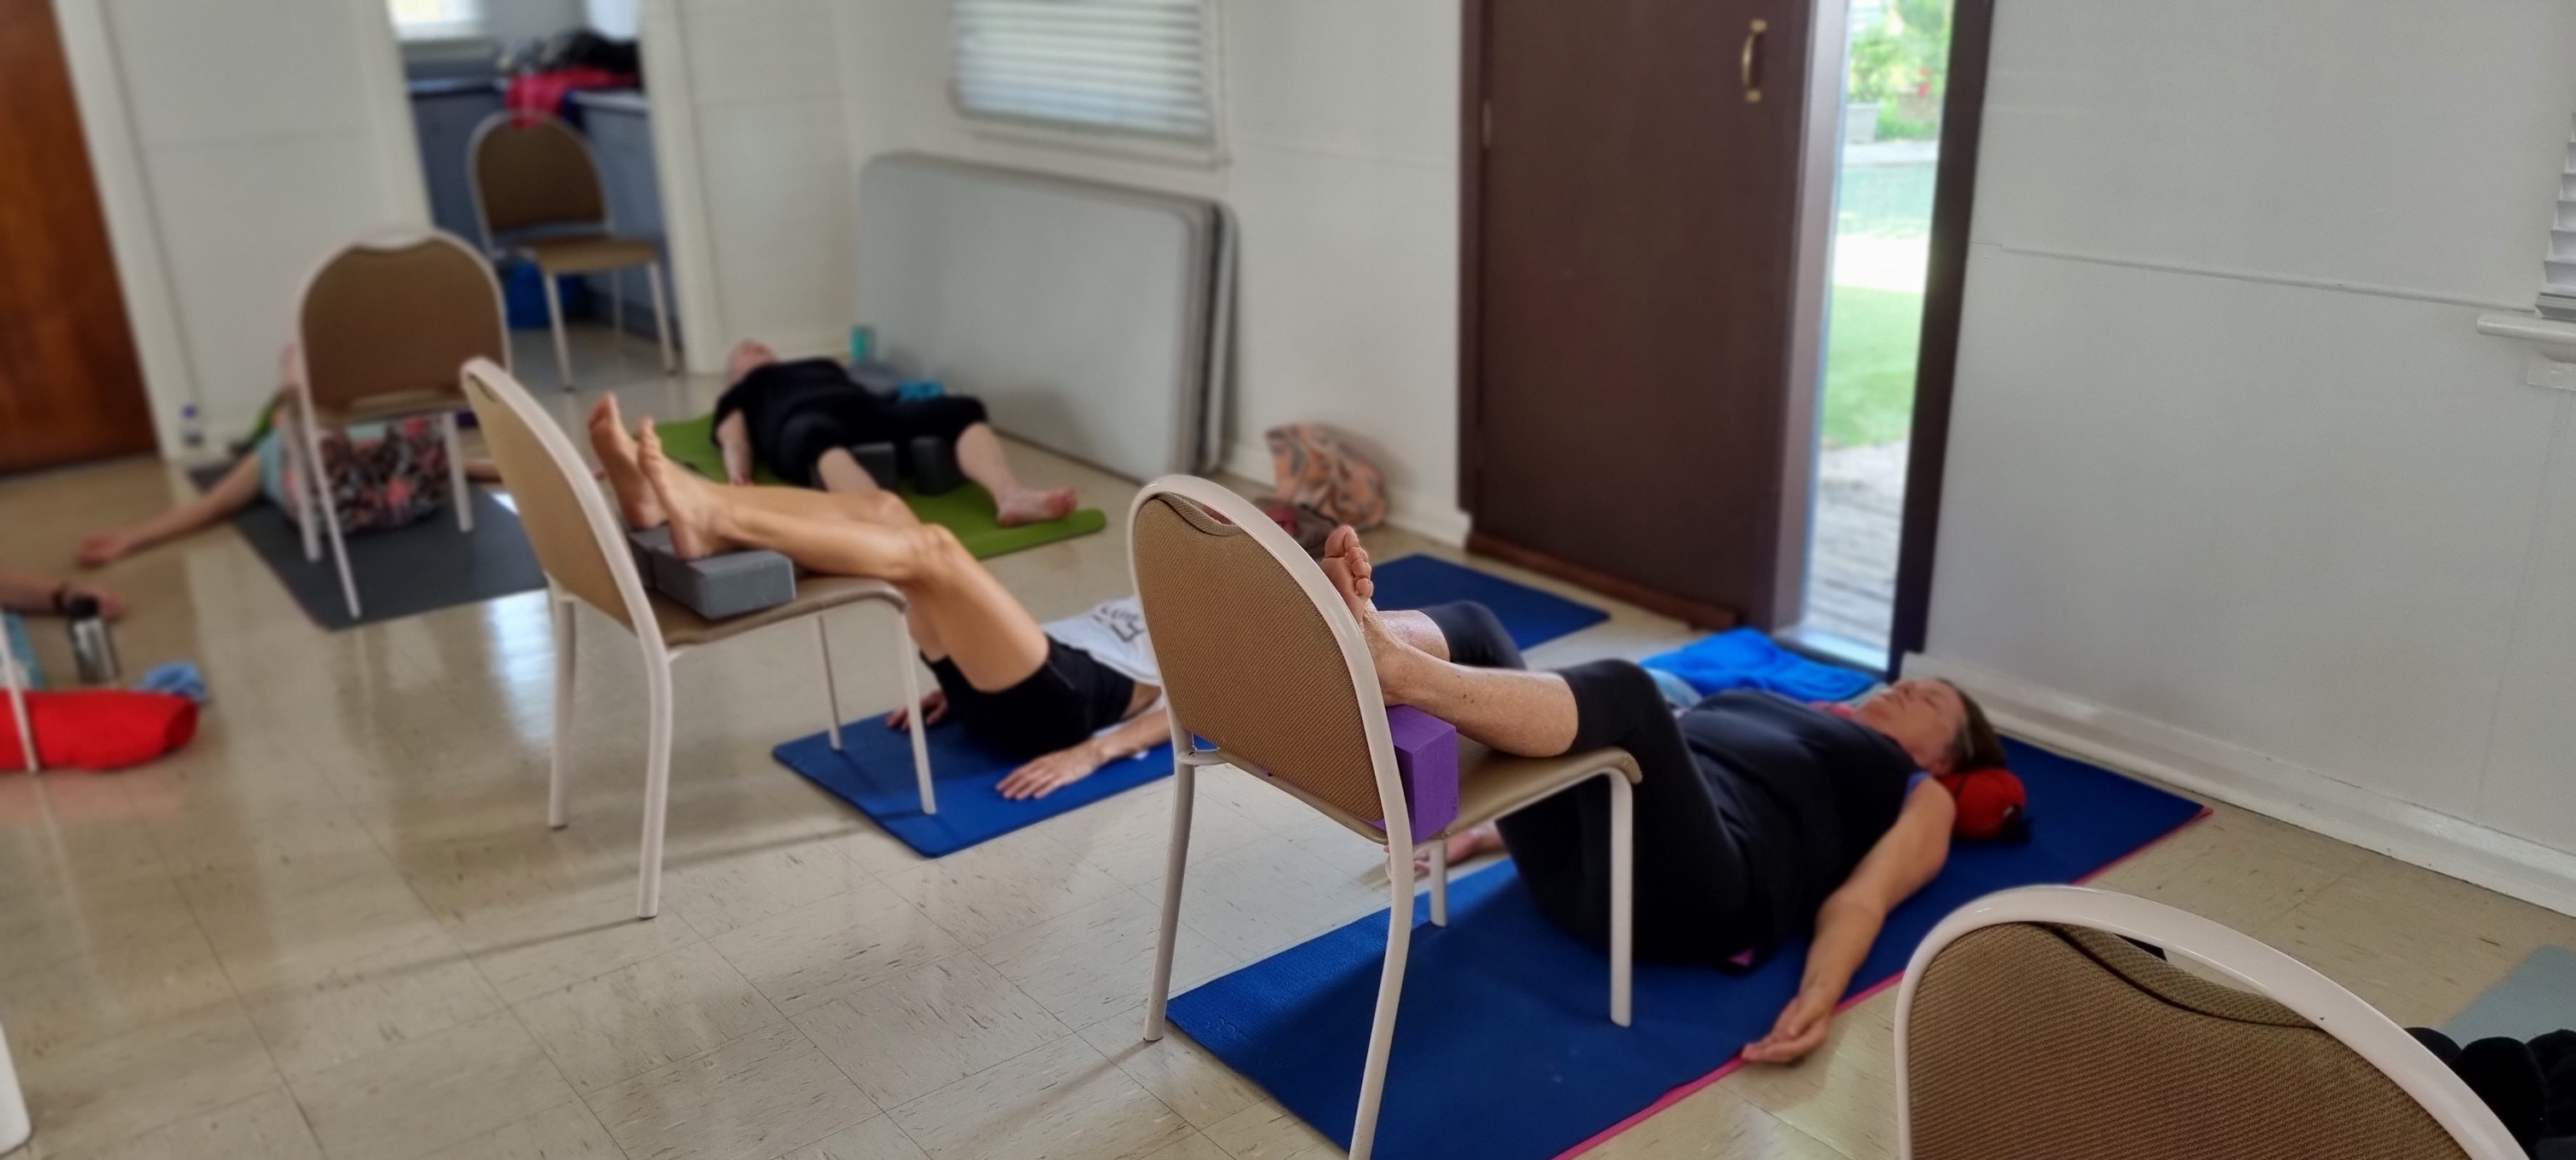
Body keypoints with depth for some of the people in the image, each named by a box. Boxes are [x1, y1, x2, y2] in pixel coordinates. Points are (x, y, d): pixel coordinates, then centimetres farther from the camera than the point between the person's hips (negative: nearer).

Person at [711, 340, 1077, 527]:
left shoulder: (820, 366, 44)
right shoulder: (740, 394, 35)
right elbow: (736, 440, 16)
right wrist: (738, 473, -8)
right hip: (799, 422, -5)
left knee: (962, 410, -21)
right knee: (817, 439, -43)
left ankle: (1012, 496, -49)